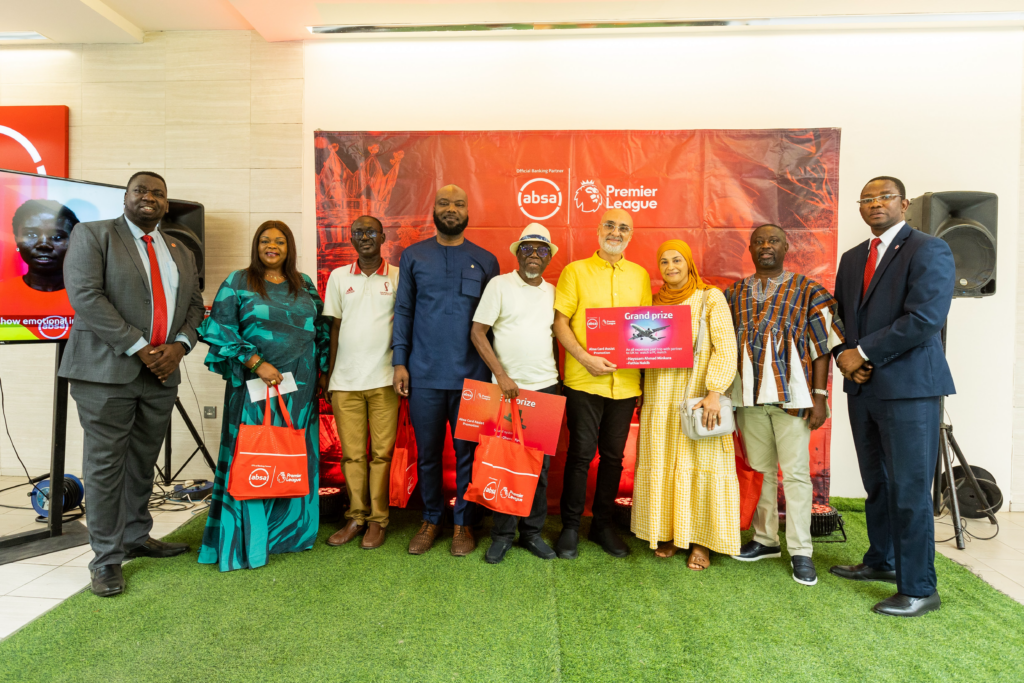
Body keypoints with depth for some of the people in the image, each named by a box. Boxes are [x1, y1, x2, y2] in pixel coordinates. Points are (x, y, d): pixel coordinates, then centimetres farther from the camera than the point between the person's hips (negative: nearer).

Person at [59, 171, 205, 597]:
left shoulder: (181, 253, 16)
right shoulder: (91, 235, 0)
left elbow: (194, 304, 15)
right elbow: (85, 295, -12)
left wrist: (179, 345, -6)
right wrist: (140, 349, -16)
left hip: (161, 372, 5)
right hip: (107, 370, -5)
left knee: (143, 462, 13)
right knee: (105, 463, 2)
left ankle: (136, 538, 29)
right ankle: (106, 558, 13)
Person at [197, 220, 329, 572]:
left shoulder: (305, 285, 13)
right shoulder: (237, 283, 2)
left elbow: (321, 329, 17)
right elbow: (221, 331, -6)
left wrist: (320, 371, 10)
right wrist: (256, 363, -14)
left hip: (299, 387, 4)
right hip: (255, 384, -4)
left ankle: (289, 530, 21)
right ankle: (247, 541, 9)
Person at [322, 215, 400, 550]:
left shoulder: (398, 277, 4)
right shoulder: (338, 277, 10)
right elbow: (334, 328, 11)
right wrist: (328, 375, 8)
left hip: (384, 379, -2)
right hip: (345, 379, 2)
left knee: (382, 452, 2)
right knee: (351, 453, 7)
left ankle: (378, 519, 14)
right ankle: (356, 517, 20)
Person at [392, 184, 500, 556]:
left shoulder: (485, 260, 7)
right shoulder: (413, 257, 8)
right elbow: (403, 311, 7)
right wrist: (399, 361, 0)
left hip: (470, 375, 0)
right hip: (424, 373, 1)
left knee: (467, 452, 7)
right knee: (427, 452, 10)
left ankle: (464, 522, 23)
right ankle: (430, 519, 28)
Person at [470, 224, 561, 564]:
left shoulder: (553, 291, 12)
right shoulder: (500, 284, -1)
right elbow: (477, 332, -5)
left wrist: (556, 378, 9)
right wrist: (502, 375, -12)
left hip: (546, 387, 4)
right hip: (507, 388, -3)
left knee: (540, 463, 7)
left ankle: (532, 531, 21)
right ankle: (502, 534, 17)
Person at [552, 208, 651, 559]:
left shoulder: (640, 275, 12)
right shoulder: (576, 271, 1)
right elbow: (560, 323, -4)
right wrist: (585, 358, -16)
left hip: (626, 381, 4)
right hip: (585, 380, -3)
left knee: (613, 455, 11)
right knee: (581, 453, 1)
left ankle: (602, 524, 27)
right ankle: (570, 526, 18)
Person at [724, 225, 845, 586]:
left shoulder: (808, 291, 1)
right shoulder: (733, 293, 10)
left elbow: (822, 347, -1)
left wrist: (819, 396, -7)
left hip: (791, 396, -3)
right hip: (748, 396, 3)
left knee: (795, 472, 1)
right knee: (760, 470, 12)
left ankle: (800, 551, 11)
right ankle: (765, 539, 26)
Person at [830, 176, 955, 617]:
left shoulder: (929, 250, -7)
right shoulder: (852, 259, 16)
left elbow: (924, 317, -18)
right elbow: (840, 315, 18)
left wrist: (864, 353, -15)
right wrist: (843, 355, -2)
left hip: (908, 387, -7)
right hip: (862, 386, 7)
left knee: (910, 491, -2)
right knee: (876, 484, 18)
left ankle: (919, 589, 10)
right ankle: (882, 561, 34)